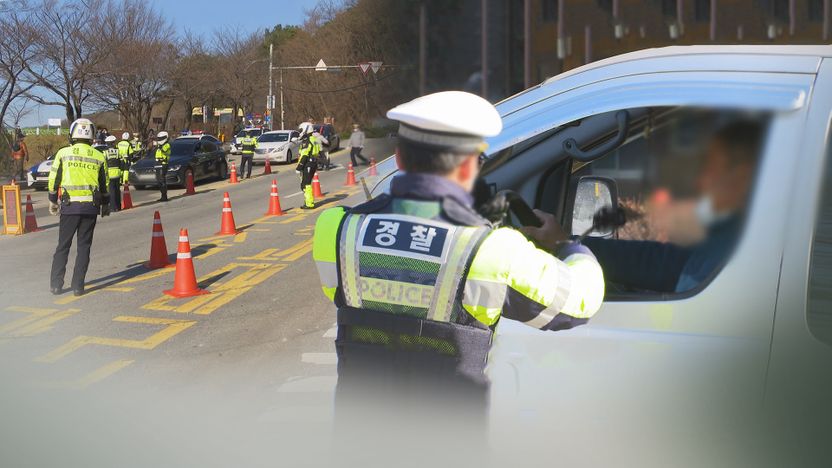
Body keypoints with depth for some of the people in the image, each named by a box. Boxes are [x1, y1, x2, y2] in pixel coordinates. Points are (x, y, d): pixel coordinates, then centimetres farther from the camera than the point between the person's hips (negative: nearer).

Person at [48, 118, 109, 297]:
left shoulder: (63, 153, -1)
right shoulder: (99, 157, 3)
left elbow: (54, 180, 2)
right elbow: (104, 184, 8)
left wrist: (52, 201, 15)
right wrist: (105, 205, 21)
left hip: (69, 206, -1)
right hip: (91, 207, 1)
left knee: (63, 246, 10)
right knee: (84, 247, 7)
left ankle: (56, 284, 8)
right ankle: (78, 286, 5)